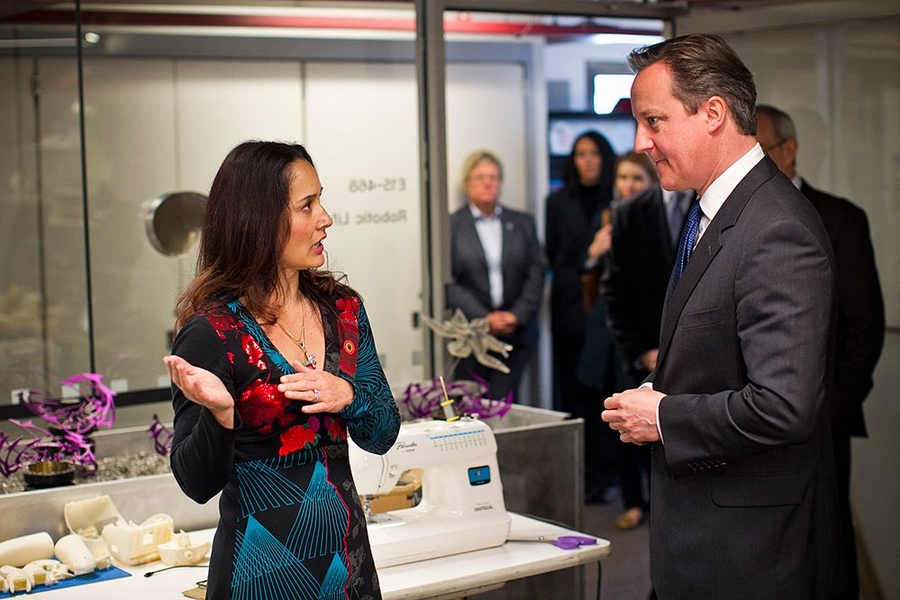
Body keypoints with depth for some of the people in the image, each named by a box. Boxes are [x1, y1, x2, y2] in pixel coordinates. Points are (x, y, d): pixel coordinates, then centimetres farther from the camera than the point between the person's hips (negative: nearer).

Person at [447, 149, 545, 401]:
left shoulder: (523, 223, 14)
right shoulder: (450, 226, 3)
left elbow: (536, 273, 8)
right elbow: (447, 282, -4)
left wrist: (517, 315, -5)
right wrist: (484, 318, -11)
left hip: (516, 332, 2)